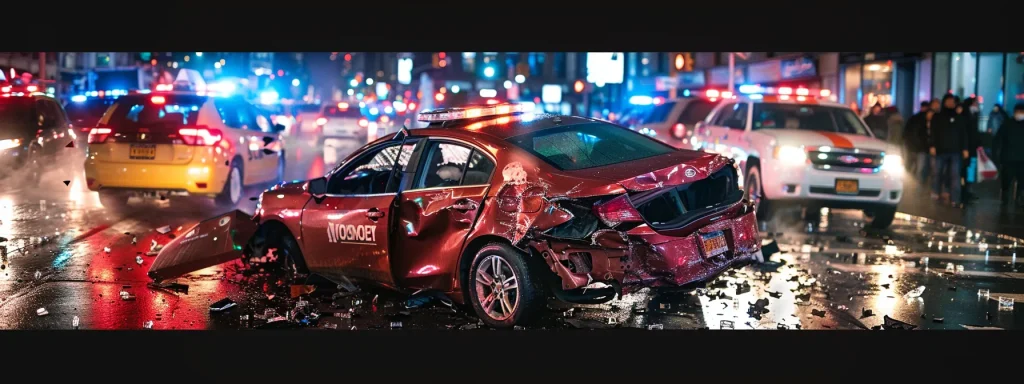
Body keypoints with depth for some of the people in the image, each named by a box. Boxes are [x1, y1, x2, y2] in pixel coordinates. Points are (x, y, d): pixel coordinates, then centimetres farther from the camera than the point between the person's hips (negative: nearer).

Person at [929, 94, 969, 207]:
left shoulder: (959, 118, 15)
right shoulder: (937, 117, 8)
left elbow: (963, 134, 13)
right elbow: (933, 132, 0)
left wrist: (964, 148, 4)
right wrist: (932, 146, -11)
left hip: (955, 151, 1)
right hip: (940, 150, -1)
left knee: (955, 175, -4)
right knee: (937, 173, 1)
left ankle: (955, 199, -8)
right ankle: (934, 196, 11)